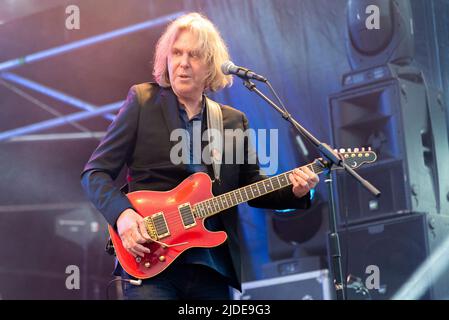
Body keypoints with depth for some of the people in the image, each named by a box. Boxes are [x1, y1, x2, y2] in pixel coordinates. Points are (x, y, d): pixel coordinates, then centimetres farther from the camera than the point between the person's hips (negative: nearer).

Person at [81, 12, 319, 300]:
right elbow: (95, 172, -1)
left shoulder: (234, 121, 12)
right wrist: (122, 213, -18)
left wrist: (293, 191, -3)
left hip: (214, 270, 4)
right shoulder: (143, 102, 1)